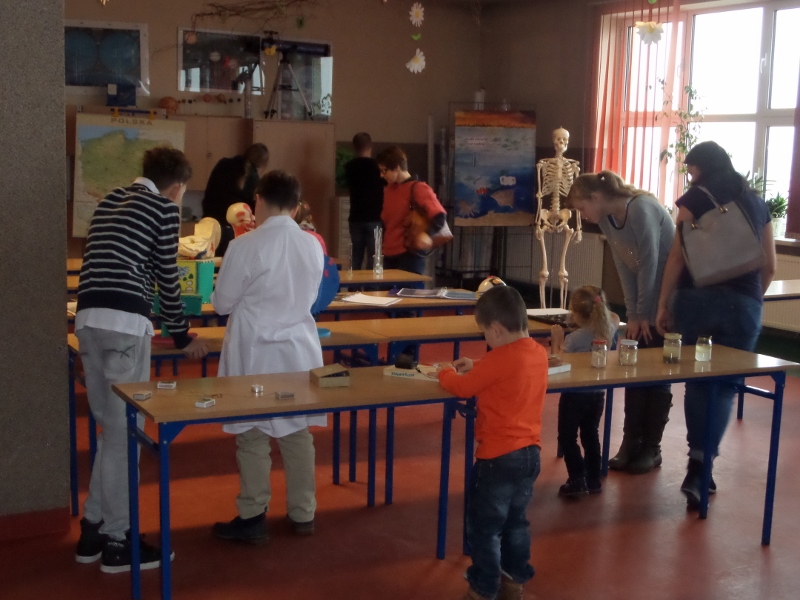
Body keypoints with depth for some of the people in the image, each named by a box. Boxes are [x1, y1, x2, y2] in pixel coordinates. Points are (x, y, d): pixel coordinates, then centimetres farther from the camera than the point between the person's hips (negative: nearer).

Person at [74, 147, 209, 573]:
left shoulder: (111, 200, 24)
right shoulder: (164, 206, 2)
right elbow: (166, 276, 3)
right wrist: (181, 336, 16)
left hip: (88, 318, 8)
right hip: (124, 322, -8)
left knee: (109, 426, 17)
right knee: (125, 430, 0)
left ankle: (93, 528, 22)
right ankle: (116, 541, 6)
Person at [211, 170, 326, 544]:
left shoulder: (246, 246, -14)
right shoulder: (313, 246, 1)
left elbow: (222, 303, -5)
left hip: (257, 351, -4)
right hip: (298, 348, 5)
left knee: (253, 435, 5)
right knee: (298, 432, 13)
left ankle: (252, 519, 13)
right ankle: (303, 514, 22)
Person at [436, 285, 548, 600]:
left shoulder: (500, 359, -21)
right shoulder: (538, 353, 3)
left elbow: (461, 388, -12)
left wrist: (447, 372, 6)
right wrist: (476, 367, 14)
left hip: (499, 456, -8)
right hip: (529, 452, 8)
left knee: (484, 526, 7)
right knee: (516, 520, 22)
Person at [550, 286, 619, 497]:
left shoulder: (574, 338, -22)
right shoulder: (608, 330, -4)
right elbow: (614, 318, 20)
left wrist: (557, 339, -7)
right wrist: (600, 308, 18)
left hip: (575, 395, -6)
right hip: (597, 393, 6)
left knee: (567, 437, 7)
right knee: (591, 435, 20)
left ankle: (577, 481, 2)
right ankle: (594, 480, 26)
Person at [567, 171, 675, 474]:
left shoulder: (642, 210, -25)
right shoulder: (606, 219, -1)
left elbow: (649, 264, -23)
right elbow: (625, 268, -1)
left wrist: (643, 314, -16)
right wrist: (632, 315, -6)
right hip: (644, 298, 7)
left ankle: (651, 447, 9)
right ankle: (631, 442, 13)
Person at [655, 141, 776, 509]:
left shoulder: (696, 198, 3)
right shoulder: (756, 202, 14)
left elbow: (678, 256, -3)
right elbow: (769, 265, 15)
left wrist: (663, 304, 2)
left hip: (696, 298, -2)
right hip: (743, 303, 2)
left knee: (697, 379, 12)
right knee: (725, 385, 6)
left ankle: (698, 463, 11)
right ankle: (700, 466, -4)